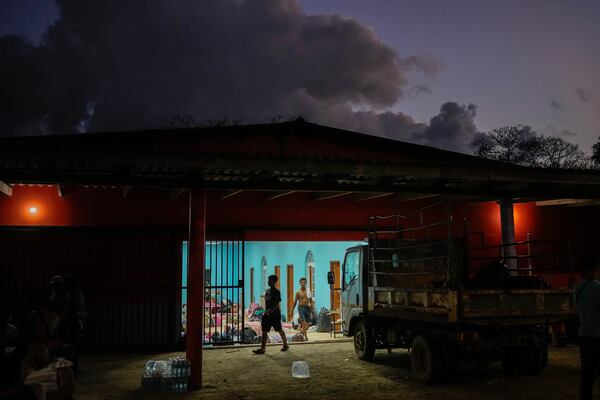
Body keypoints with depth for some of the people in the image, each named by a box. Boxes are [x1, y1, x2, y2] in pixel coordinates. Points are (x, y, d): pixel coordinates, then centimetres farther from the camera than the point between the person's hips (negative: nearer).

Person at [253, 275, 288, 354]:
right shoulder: (267, 291, 12)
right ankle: (262, 349, 7)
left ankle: (285, 345, 15)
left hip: (275, 314, -7)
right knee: (264, 331, 4)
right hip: (267, 315, 8)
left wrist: (270, 311, -23)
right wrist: (265, 311, 13)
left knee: (279, 330, 3)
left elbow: (277, 304, -15)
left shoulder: (276, 292, -10)